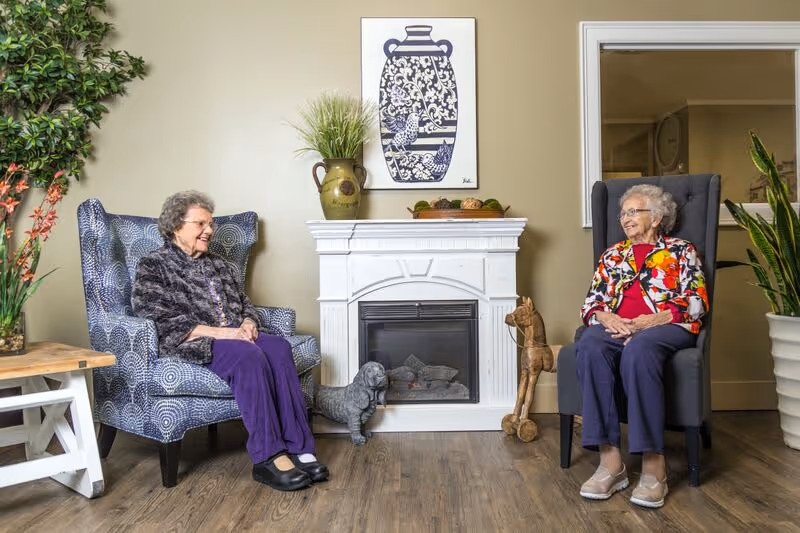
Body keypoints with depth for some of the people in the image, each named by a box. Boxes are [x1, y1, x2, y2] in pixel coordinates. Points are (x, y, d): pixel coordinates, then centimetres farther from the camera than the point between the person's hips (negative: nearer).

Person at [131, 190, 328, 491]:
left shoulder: (216, 264, 25)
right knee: (248, 355, -36)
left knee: (279, 348, -27)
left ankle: (298, 448, -30)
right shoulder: (153, 266, 4)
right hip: (189, 345, -6)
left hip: (236, 336, 6)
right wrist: (217, 332, -19)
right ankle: (268, 458, -34)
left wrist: (248, 323, -2)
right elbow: (162, 321, -10)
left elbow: (245, 303, 23)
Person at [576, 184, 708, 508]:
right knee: (589, 347, -34)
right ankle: (609, 458, -36)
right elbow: (590, 303, 16)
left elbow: (696, 303, 1)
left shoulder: (681, 251, 14)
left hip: (667, 327, -3)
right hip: (616, 328, 3)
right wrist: (608, 318, -8)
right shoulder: (612, 255, 24)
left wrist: (647, 321, -13)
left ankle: (653, 464, -37)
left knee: (639, 349, -40)